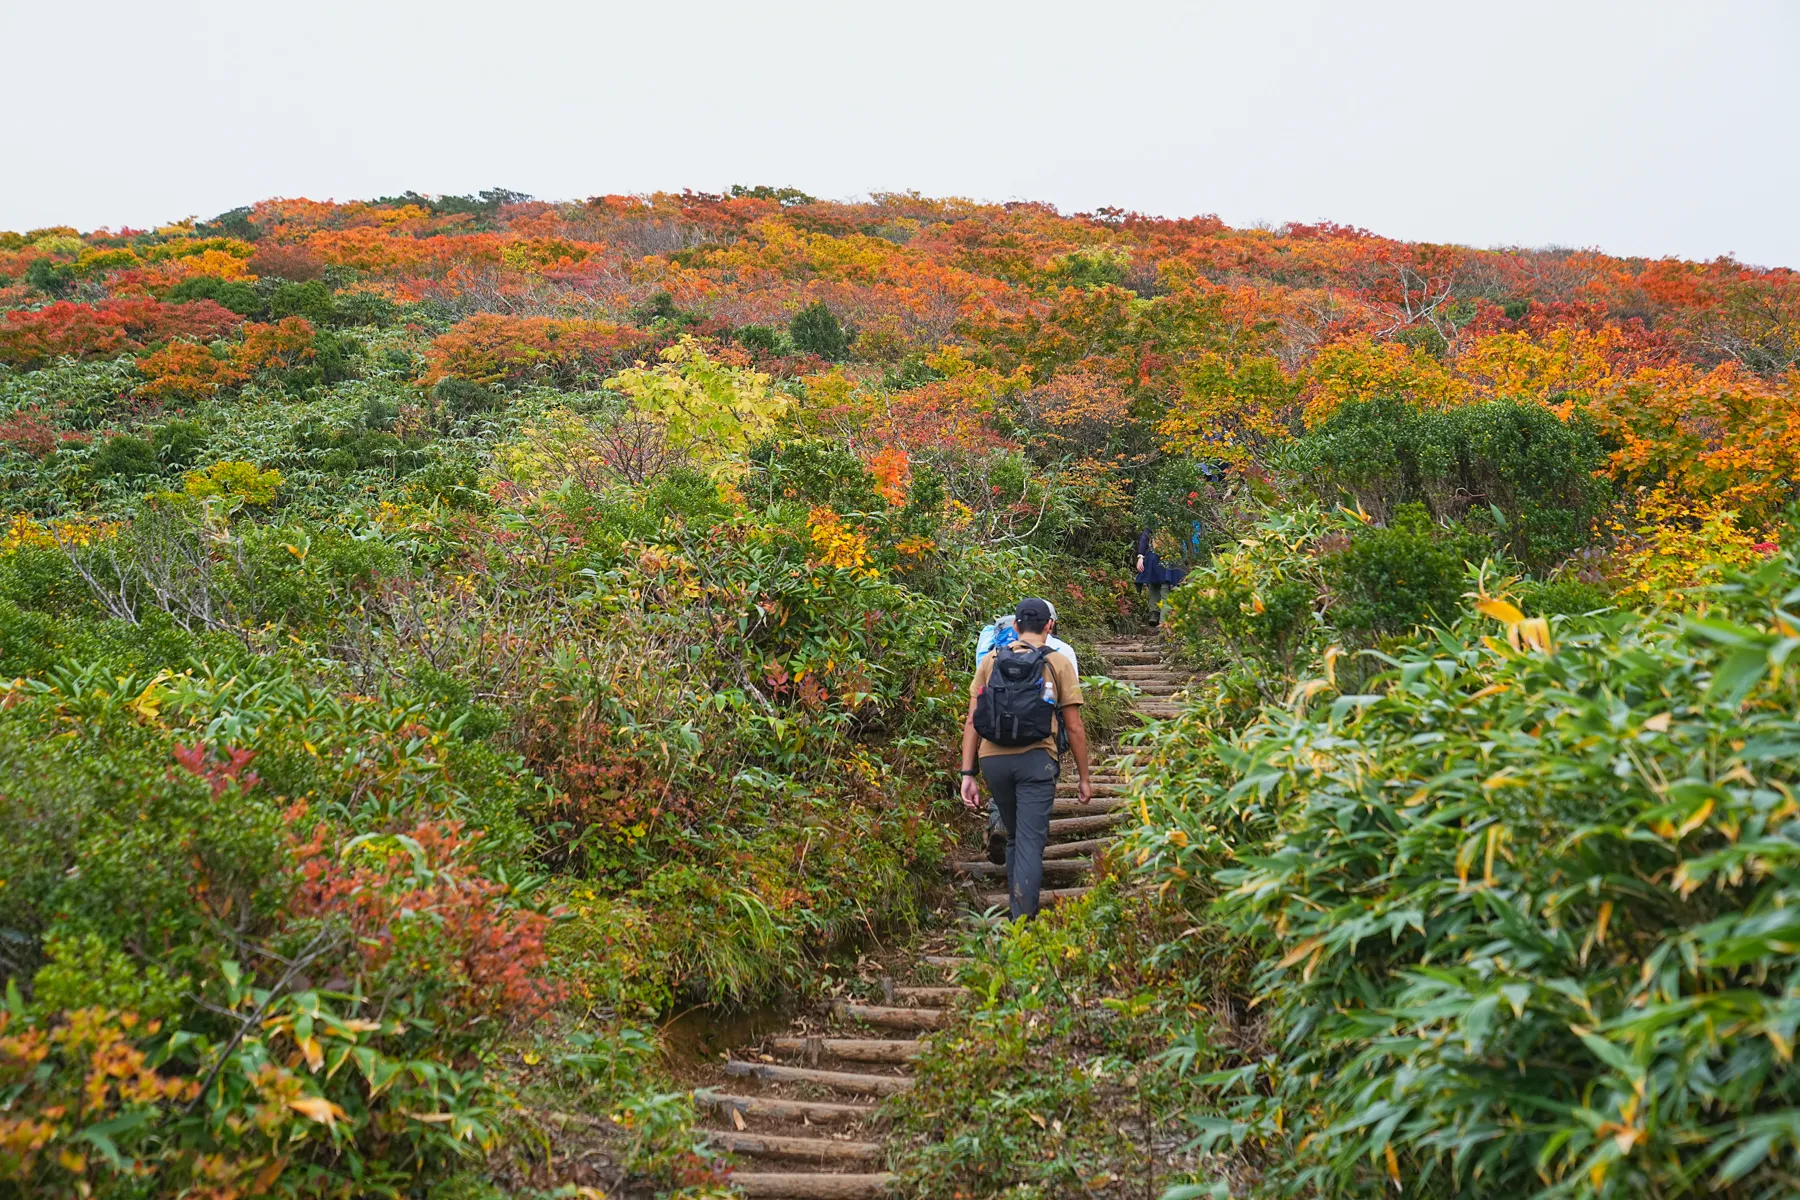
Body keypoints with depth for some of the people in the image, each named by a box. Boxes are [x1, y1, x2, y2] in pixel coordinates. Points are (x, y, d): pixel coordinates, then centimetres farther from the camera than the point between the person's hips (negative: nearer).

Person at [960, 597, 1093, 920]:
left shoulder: (990, 661, 11)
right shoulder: (1058, 664, 5)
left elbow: (972, 721, 7)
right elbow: (1074, 728, 4)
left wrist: (968, 775, 8)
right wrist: (1084, 778, 13)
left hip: (993, 759, 3)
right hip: (1036, 759, -3)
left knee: (1014, 835, 21)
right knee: (1030, 841, -2)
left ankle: (1016, 904, 31)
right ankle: (1023, 920, -8)